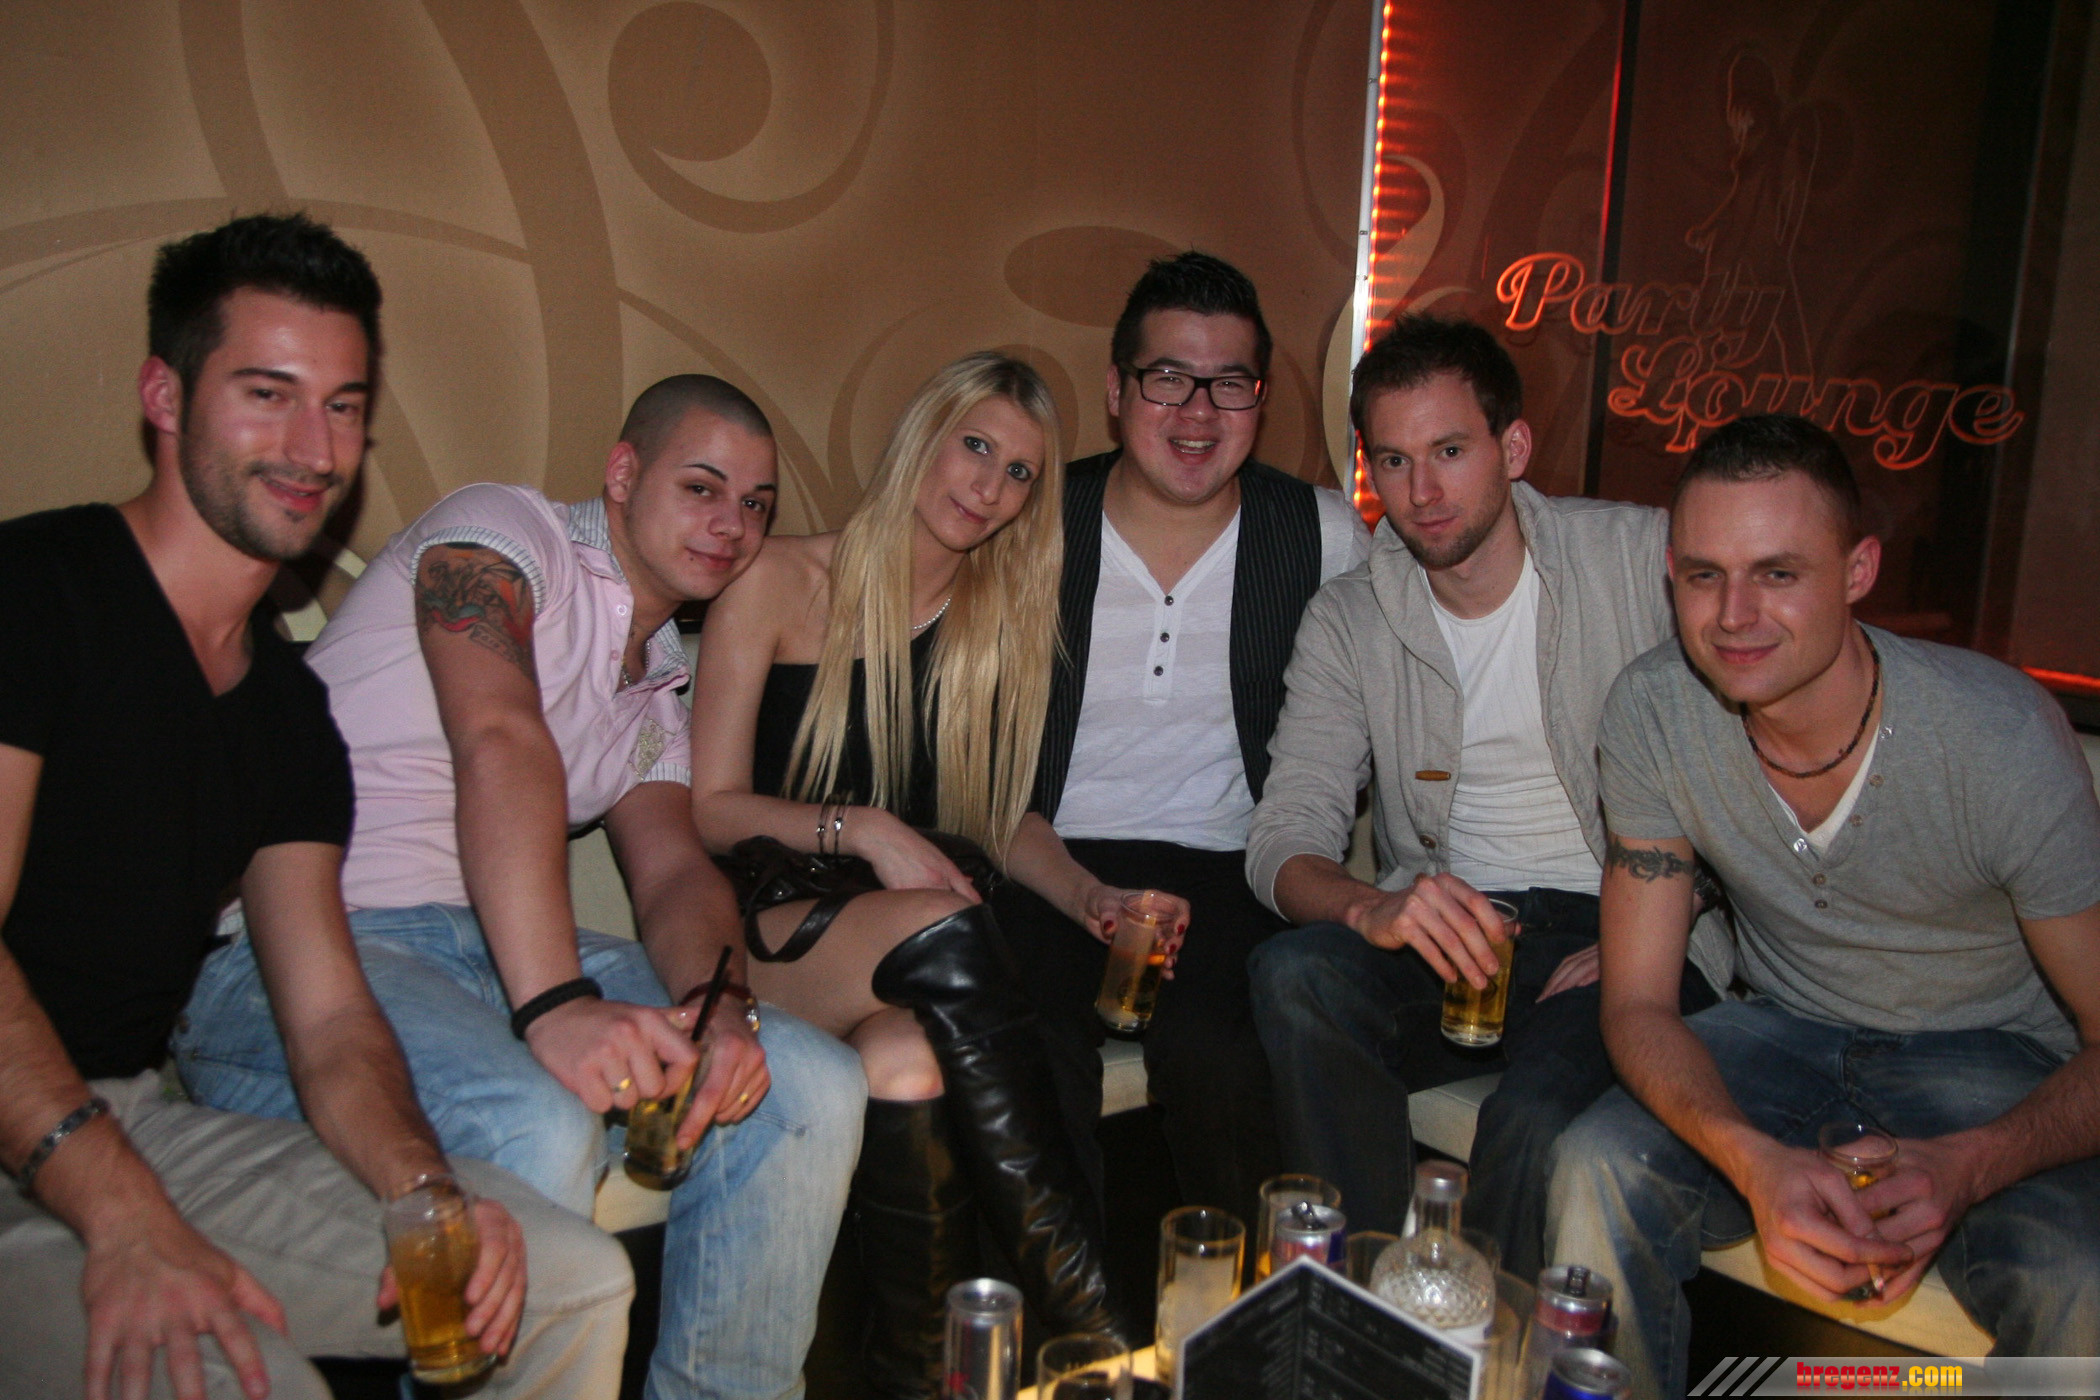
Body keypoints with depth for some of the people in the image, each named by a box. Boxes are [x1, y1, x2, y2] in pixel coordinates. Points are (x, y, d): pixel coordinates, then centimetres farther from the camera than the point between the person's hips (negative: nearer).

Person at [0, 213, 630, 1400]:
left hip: (137, 1120, 7)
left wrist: (426, 1193, -14)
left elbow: (332, 1018, 5)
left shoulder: (290, 711, 11)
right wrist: (124, 1218, -30)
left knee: (575, 1282, -3)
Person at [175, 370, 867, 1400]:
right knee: (537, 1133, -36)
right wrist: (555, 1003, -31)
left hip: (506, 953, 7)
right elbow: (499, 744, -18)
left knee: (811, 1086, -12)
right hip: (296, 951, -6)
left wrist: (718, 1006, -17)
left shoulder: (656, 698, 23)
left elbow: (673, 869, 7)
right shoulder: (504, 528, 0)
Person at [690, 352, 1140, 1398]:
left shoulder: (1001, 618, 15)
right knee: (942, 931, -36)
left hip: (920, 940, 3)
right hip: (767, 931, -3)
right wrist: (859, 827, -17)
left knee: (909, 1061, -34)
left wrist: (1080, 893, -2)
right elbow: (710, 809, -1)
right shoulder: (781, 585, 2)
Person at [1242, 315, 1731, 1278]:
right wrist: (1372, 909, -28)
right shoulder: (1347, 621, 3)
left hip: (1627, 943, -2)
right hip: (1445, 932, 3)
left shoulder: (1643, 556, -2)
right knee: (1292, 973, -29)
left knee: (1535, 1124, -33)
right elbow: (1283, 840, -5)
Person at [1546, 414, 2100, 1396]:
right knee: (1598, 1170, -26)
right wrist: (1751, 1156, -32)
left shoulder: (2002, 735, -22)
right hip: (1787, 1033, 2)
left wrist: (1968, 1168, -36)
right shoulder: (1651, 712, -16)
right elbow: (1639, 1003, -11)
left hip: (1995, 1055, -1)